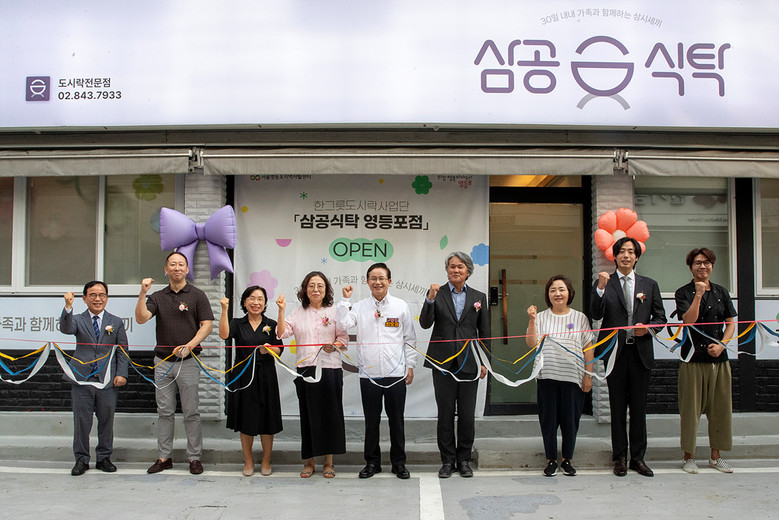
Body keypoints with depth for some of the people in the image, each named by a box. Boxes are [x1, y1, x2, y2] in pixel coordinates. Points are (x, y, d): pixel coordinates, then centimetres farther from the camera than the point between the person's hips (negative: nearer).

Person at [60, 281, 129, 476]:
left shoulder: (116, 322, 9)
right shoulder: (78, 320, 6)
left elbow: (122, 351, 7)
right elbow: (65, 328, -17)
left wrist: (121, 374, -4)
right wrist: (68, 307, -33)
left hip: (107, 381, 1)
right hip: (82, 381, -1)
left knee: (106, 422, 8)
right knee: (81, 422, 5)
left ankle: (104, 458, 22)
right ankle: (81, 459, 19)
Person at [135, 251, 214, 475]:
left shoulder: (197, 295, 2)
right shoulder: (157, 297, 11)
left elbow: (207, 325, -4)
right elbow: (141, 318, -3)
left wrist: (189, 346, -16)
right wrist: (142, 293, -14)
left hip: (188, 361, -3)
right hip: (162, 361, 3)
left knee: (191, 412, 0)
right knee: (165, 412, 8)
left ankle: (194, 457, 9)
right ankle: (164, 457, 17)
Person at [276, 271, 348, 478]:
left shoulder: (334, 312, 7)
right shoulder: (298, 313, 11)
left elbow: (344, 337, 5)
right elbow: (282, 333, 0)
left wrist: (334, 346, -15)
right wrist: (281, 311, -11)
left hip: (330, 369, -1)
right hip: (305, 369, 1)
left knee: (330, 413, 1)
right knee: (308, 415, 4)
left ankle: (328, 462, 12)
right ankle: (309, 462, 16)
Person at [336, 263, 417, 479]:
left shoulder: (401, 306, 4)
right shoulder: (360, 307, 4)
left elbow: (410, 339, 7)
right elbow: (344, 323, -12)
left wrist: (410, 366, 3)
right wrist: (345, 300, -10)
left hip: (396, 373, 0)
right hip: (369, 374, 1)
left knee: (396, 420, 7)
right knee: (371, 421, 9)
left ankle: (399, 463, 20)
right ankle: (372, 462, 22)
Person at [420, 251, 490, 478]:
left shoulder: (479, 297, 8)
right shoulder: (437, 294, 3)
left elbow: (484, 332, 11)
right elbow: (425, 324, -8)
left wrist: (484, 362, 6)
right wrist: (430, 299, -22)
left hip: (468, 362, 1)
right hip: (443, 363, -1)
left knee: (467, 415, 5)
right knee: (445, 414, 4)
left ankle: (464, 460, 18)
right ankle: (447, 461, 15)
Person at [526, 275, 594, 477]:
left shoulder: (580, 318, 7)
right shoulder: (541, 318, 6)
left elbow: (588, 348, 7)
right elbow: (531, 343, -3)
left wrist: (588, 375, 2)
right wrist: (532, 320, -13)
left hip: (573, 376, 0)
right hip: (547, 376, 0)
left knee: (570, 419, 5)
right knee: (548, 419, 4)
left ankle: (567, 459, 20)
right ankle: (551, 460, 17)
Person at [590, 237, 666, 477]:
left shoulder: (649, 284, 10)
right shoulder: (604, 283, 3)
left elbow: (660, 317, 11)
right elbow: (596, 315, -9)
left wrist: (648, 327, -9)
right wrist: (600, 288, -22)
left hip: (641, 352, 2)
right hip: (616, 352, -2)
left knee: (639, 407, 7)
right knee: (618, 407, 6)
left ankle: (638, 458, 17)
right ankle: (620, 458, 14)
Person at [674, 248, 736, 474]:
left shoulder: (721, 292, 10)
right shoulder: (683, 292, 0)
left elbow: (731, 323, 9)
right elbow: (689, 320, -13)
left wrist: (721, 345, -6)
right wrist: (698, 294, -18)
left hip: (719, 357, 4)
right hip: (693, 357, -4)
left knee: (719, 407, 7)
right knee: (691, 407, 0)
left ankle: (715, 456, 19)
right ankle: (689, 457, 10)